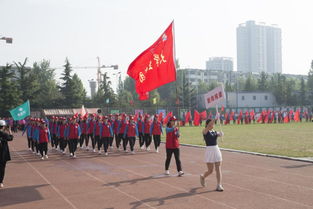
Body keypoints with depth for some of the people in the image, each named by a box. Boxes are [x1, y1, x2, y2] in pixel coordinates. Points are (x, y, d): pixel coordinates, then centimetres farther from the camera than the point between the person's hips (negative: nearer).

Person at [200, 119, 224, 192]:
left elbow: (219, 134, -8)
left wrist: (220, 134, -33)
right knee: (210, 170, 2)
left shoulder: (215, 132, 10)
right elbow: (208, 127, -27)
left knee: (218, 169, -1)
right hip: (209, 151, -5)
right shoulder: (205, 131, -7)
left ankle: (219, 185, 2)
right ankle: (202, 177, 32)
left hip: (217, 150, 5)